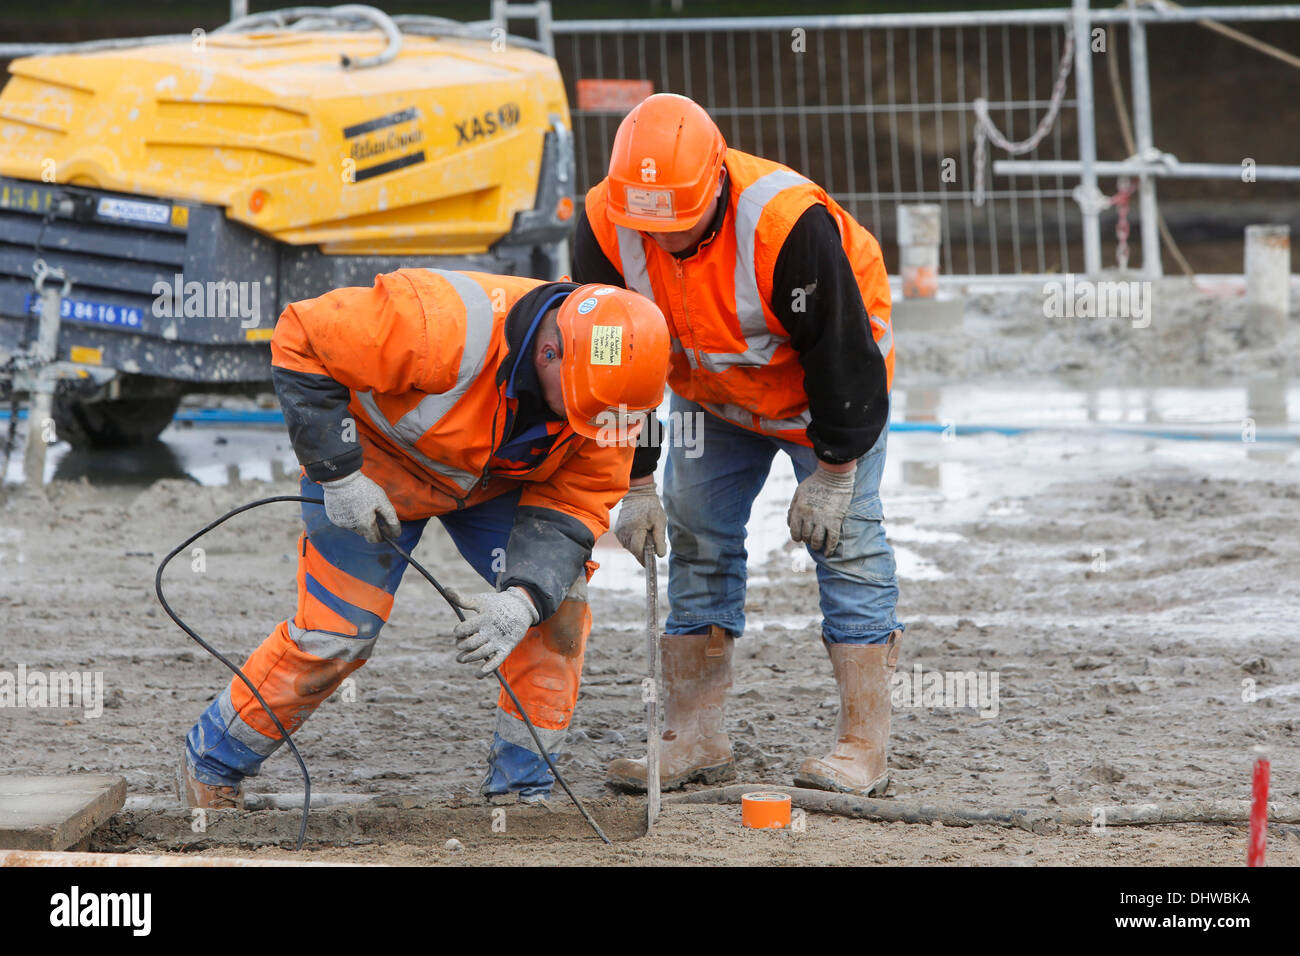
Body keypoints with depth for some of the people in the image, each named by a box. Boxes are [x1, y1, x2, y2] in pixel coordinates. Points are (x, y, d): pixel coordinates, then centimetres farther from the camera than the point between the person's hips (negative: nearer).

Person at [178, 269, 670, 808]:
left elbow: (572, 506, -19)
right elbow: (301, 339, -33)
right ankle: (211, 763, 10)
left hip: (496, 481, 5)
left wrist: (525, 598, -38)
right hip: (375, 463, -5)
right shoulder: (441, 326, -42)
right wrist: (338, 474, -32)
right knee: (337, 632, -11)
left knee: (559, 605, -13)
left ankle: (521, 788, 1)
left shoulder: (605, 393, -24)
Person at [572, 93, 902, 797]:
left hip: (826, 388, -5)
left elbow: (840, 351, -26)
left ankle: (864, 749, -8)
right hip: (712, 393, 5)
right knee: (696, 540, 2)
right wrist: (636, 484, -12)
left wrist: (832, 474, -20)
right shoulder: (604, 226, -24)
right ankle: (695, 740, 8)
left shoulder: (790, 223, -38)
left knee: (844, 541, -10)